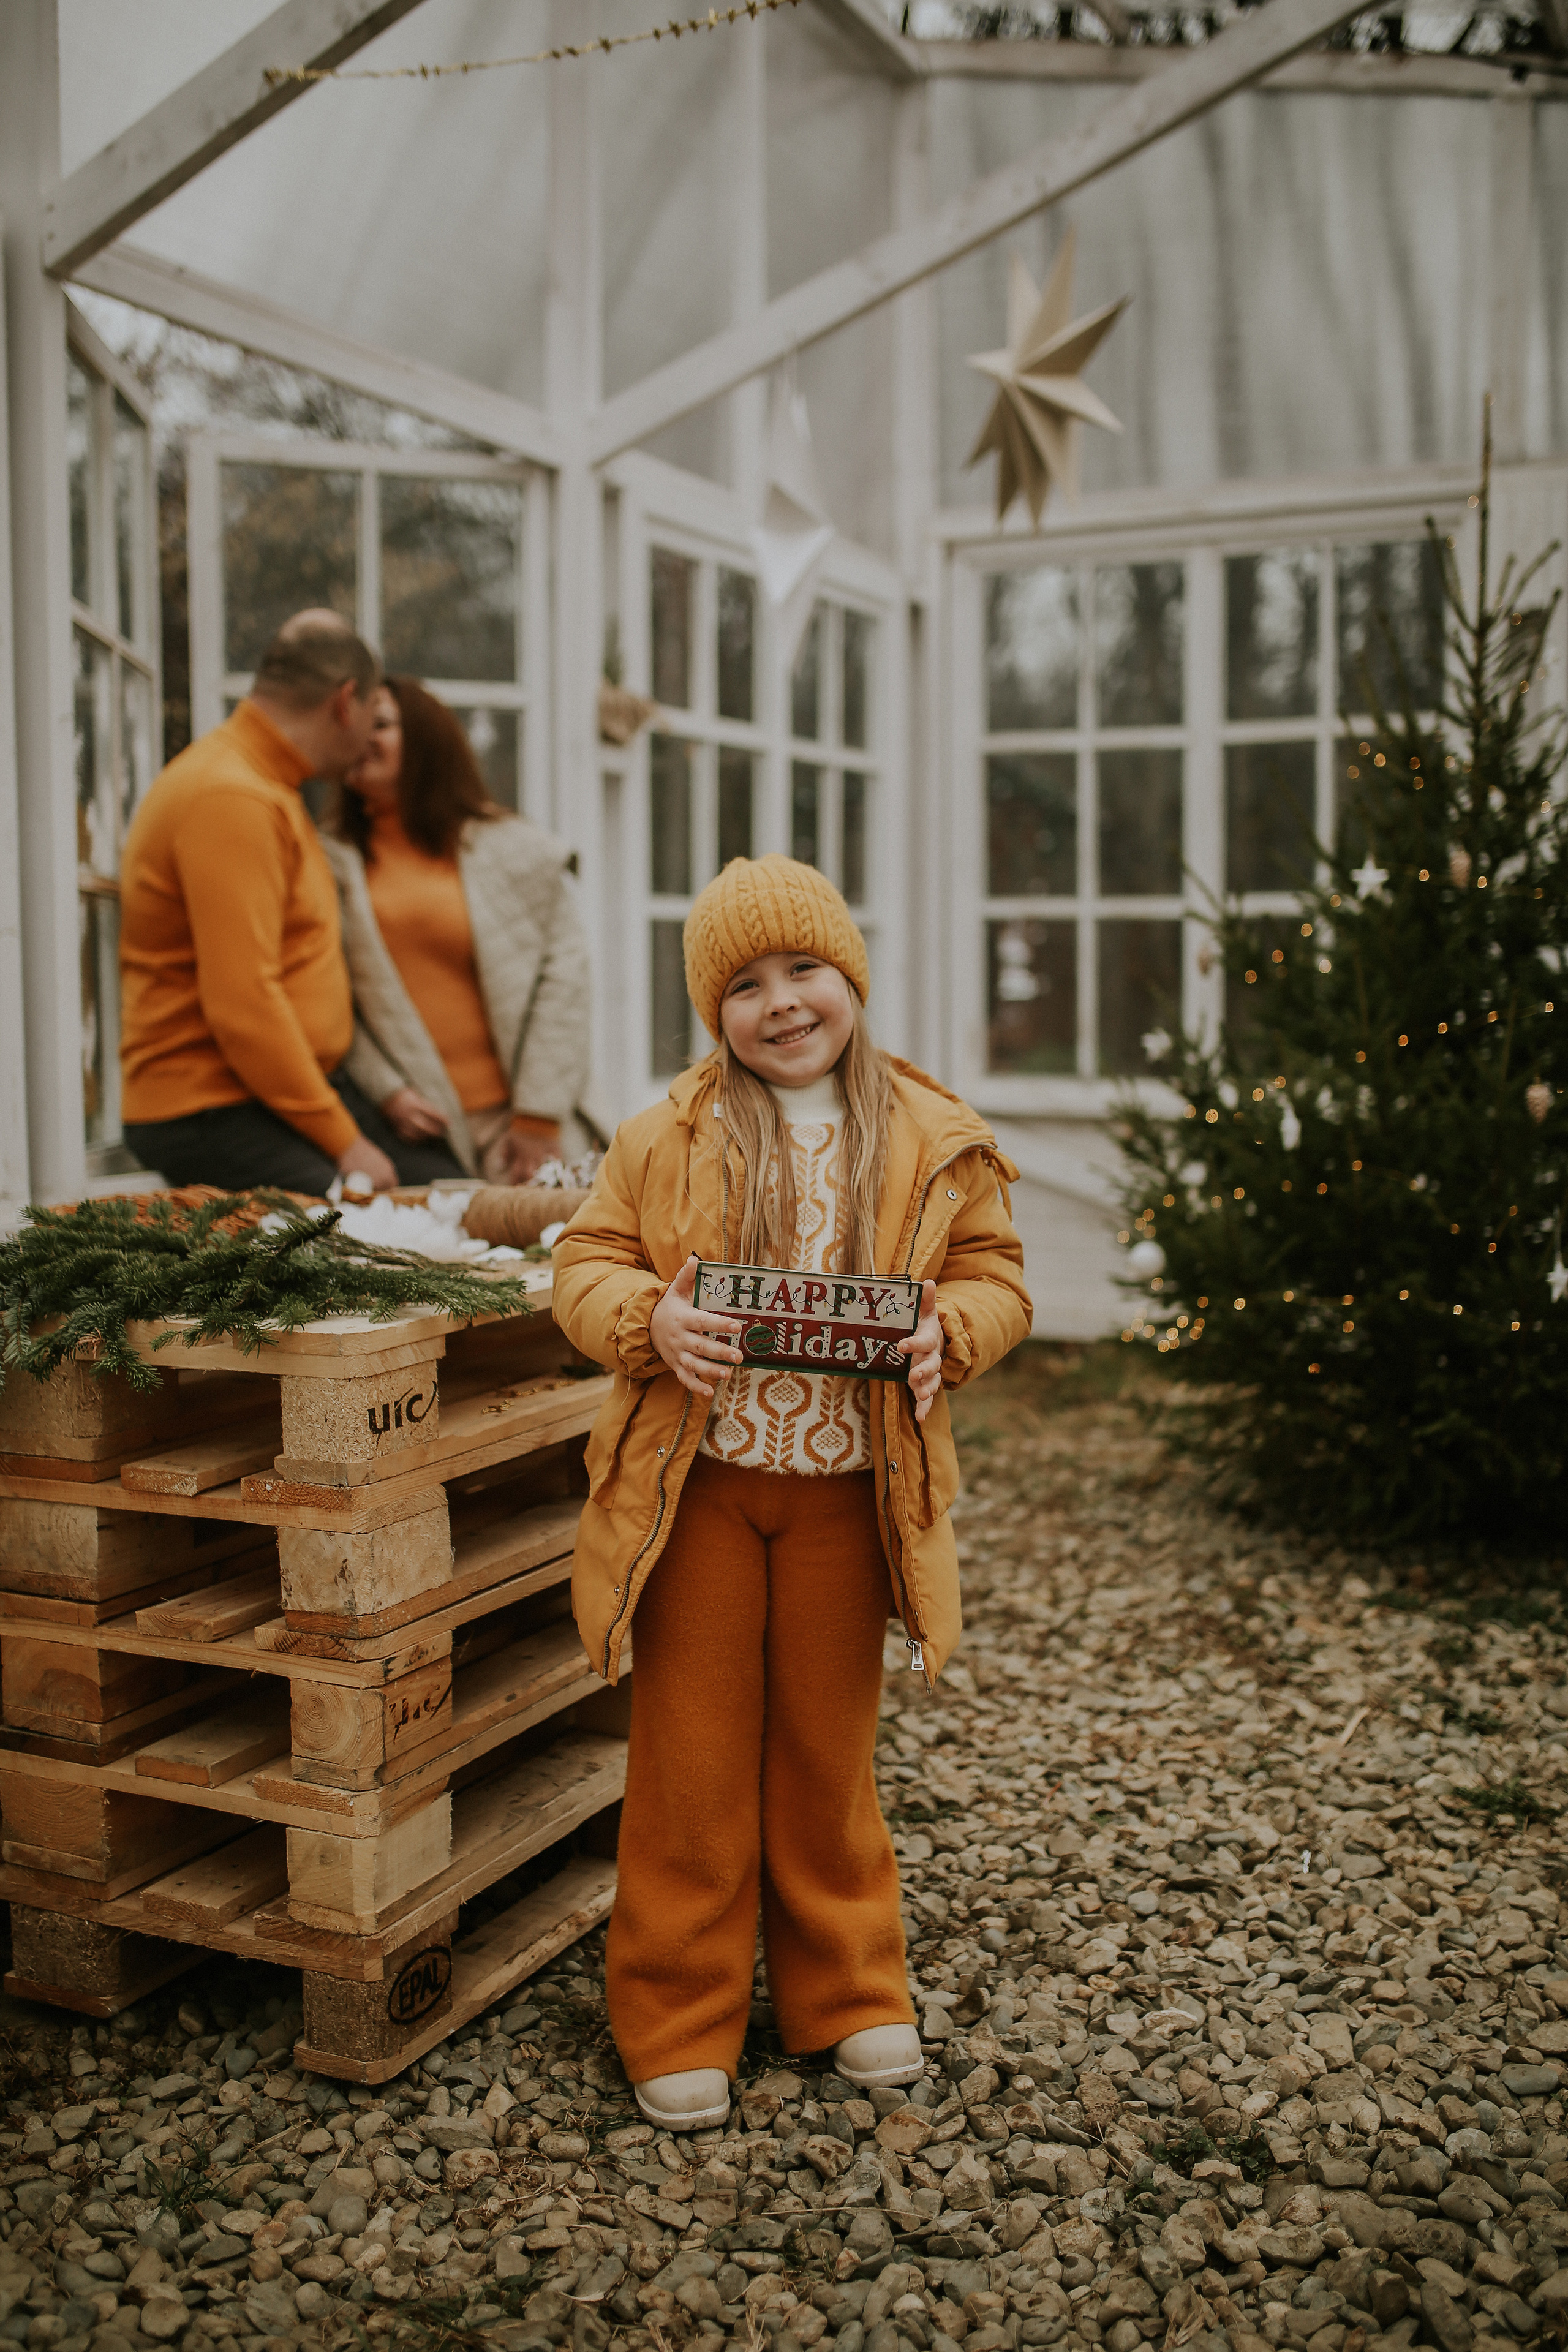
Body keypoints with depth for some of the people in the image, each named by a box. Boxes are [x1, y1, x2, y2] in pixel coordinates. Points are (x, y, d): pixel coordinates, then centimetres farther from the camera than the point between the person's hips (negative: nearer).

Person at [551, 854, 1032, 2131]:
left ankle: (847, 1992, 33)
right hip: (697, 1488, 0)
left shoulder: (935, 1140, 0)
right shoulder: (668, 1135, -1)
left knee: (828, 1753, 15)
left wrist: (944, 1332, -18)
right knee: (692, 1759, 8)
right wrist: (647, 1318, -20)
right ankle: (679, 2021, 23)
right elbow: (586, 1262, 1)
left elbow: (995, 1276, 4)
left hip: (847, 1496, 1)